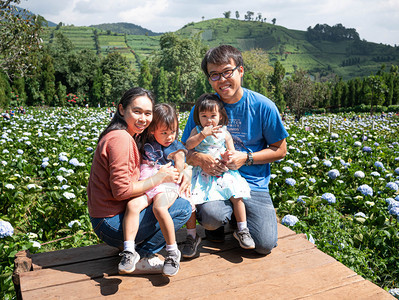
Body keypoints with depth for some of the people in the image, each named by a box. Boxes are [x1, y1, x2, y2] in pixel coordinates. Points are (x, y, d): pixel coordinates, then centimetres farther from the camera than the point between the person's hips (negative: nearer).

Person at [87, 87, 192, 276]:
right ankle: (139, 258, -3)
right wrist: (159, 178, -12)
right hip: (111, 223, -10)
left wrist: (182, 174, -4)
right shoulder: (120, 138, -19)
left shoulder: (133, 137, 12)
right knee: (183, 208, -10)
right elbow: (121, 190, -22)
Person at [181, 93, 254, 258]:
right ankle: (192, 236, 0)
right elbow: (188, 145, -12)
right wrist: (203, 134, -24)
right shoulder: (197, 131, 6)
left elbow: (232, 153, 6)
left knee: (237, 196, -17)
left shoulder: (224, 134, 7)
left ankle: (242, 230, 3)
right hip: (201, 174, 0)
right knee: (189, 199, -18)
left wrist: (228, 157, -18)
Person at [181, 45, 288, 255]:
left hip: (254, 184, 1)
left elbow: (280, 150, 2)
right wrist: (199, 158, -23)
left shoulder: (263, 107, -5)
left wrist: (246, 158, -14)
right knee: (211, 216, -33)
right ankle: (215, 224, 7)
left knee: (265, 245, -13)